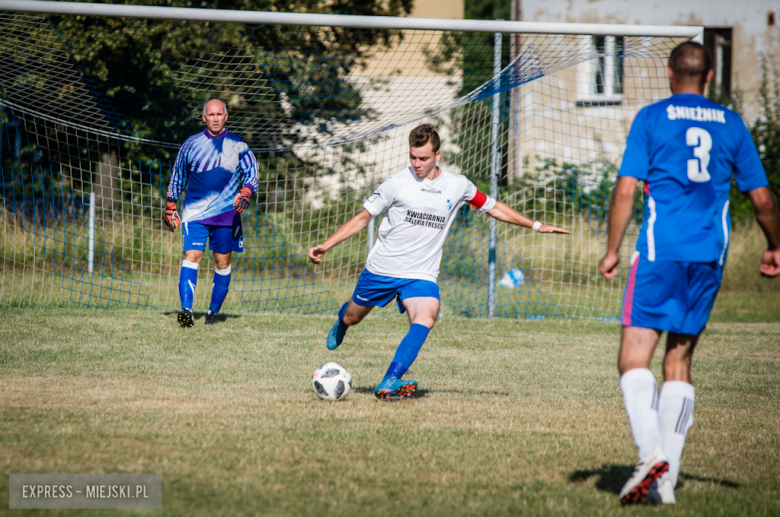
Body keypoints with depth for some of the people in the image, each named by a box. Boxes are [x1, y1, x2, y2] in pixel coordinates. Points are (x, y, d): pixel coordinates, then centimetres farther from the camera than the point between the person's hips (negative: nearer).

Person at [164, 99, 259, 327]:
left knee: (222, 261, 4)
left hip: (226, 212, 1)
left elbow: (251, 174, 3)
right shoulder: (191, 144, 6)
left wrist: (245, 194, -17)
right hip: (195, 212, -1)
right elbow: (177, 177, 16)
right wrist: (170, 207, 15)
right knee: (192, 256, -15)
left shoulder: (238, 145, 4)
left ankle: (214, 311, 17)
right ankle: (186, 310, -24)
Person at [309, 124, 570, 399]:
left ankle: (389, 382, -36)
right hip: (381, 269, 0)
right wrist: (325, 245, -8)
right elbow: (363, 217, -1)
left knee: (425, 319, -28)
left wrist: (537, 226, 13)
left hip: (421, 275, 0)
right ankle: (341, 320, 56)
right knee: (352, 318, 15)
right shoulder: (397, 182, -8)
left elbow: (494, 207, 15)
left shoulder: (457, 185, 0)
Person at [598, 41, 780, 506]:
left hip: (661, 252, -4)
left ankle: (652, 453, -27)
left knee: (634, 359, -4)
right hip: (710, 257, 4)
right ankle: (666, 479, 5)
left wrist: (613, 251, -1)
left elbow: (626, 189, -6)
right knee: (679, 361, 11)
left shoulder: (651, 118, 1)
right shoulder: (732, 125, 11)